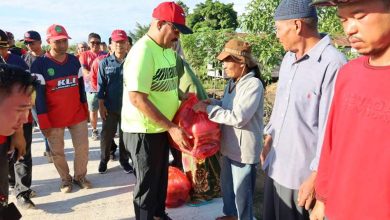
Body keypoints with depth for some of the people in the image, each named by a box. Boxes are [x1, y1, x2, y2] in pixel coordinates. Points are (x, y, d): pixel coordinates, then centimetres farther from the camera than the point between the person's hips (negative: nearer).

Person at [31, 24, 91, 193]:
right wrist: (43, 122, -12)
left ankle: (80, 176, 29)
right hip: (54, 117, -3)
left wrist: (85, 108, 12)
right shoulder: (39, 64, -11)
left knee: (82, 147, 8)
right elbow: (38, 95, -11)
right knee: (57, 151, 10)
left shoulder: (74, 60, 3)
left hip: (77, 114, 4)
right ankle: (65, 179, 30)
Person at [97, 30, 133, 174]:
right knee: (106, 135, 10)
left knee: (125, 135, 11)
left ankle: (124, 160, 28)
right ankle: (104, 160, 28)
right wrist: (101, 105, -3)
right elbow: (101, 85, 1)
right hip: (110, 106, 0)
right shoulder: (105, 63, -1)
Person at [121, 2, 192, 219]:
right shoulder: (143, 51, -22)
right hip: (144, 131, -9)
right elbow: (137, 98, -28)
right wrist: (172, 127, -27)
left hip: (161, 128, 9)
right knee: (147, 183, 9)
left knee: (161, 177, 23)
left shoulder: (168, 49, 6)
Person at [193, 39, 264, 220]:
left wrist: (209, 109, -22)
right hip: (228, 146, 9)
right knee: (227, 185, 25)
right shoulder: (232, 82, 6)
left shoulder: (253, 84, -22)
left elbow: (238, 118, -27)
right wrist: (212, 103, -4)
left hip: (244, 149, -9)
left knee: (242, 191, 10)